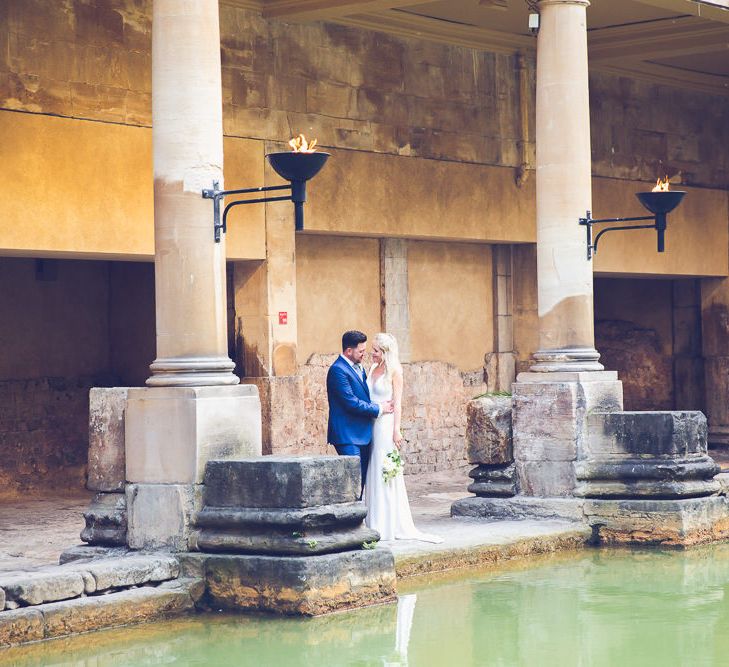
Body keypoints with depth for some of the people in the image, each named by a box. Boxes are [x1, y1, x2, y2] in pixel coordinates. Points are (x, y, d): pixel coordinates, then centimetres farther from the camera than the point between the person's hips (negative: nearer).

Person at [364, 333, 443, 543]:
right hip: (371, 425, 7)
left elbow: (397, 403, -9)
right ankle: (375, 524, 13)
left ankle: (391, 526, 1)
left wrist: (396, 430, -14)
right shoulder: (374, 369, 13)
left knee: (387, 473, -4)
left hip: (386, 425, -7)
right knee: (373, 474, 8)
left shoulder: (394, 371, -6)